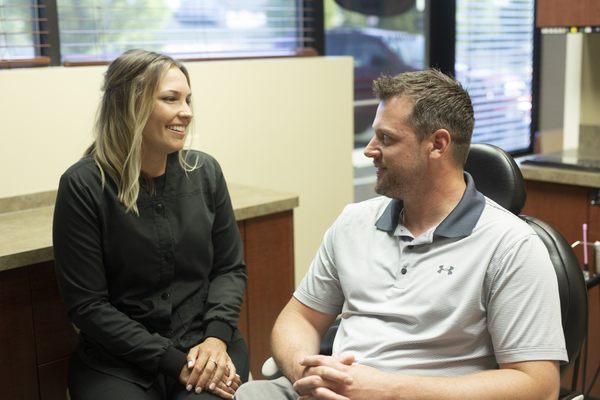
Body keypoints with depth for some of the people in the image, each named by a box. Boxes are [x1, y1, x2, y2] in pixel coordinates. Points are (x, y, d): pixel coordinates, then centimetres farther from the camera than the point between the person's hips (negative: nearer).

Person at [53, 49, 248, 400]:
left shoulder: (205, 171, 2)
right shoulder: (83, 186, -9)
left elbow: (231, 267, 7)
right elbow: (87, 305, -9)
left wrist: (216, 336, -10)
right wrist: (173, 362, -14)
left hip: (206, 344, 2)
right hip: (117, 359, -2)